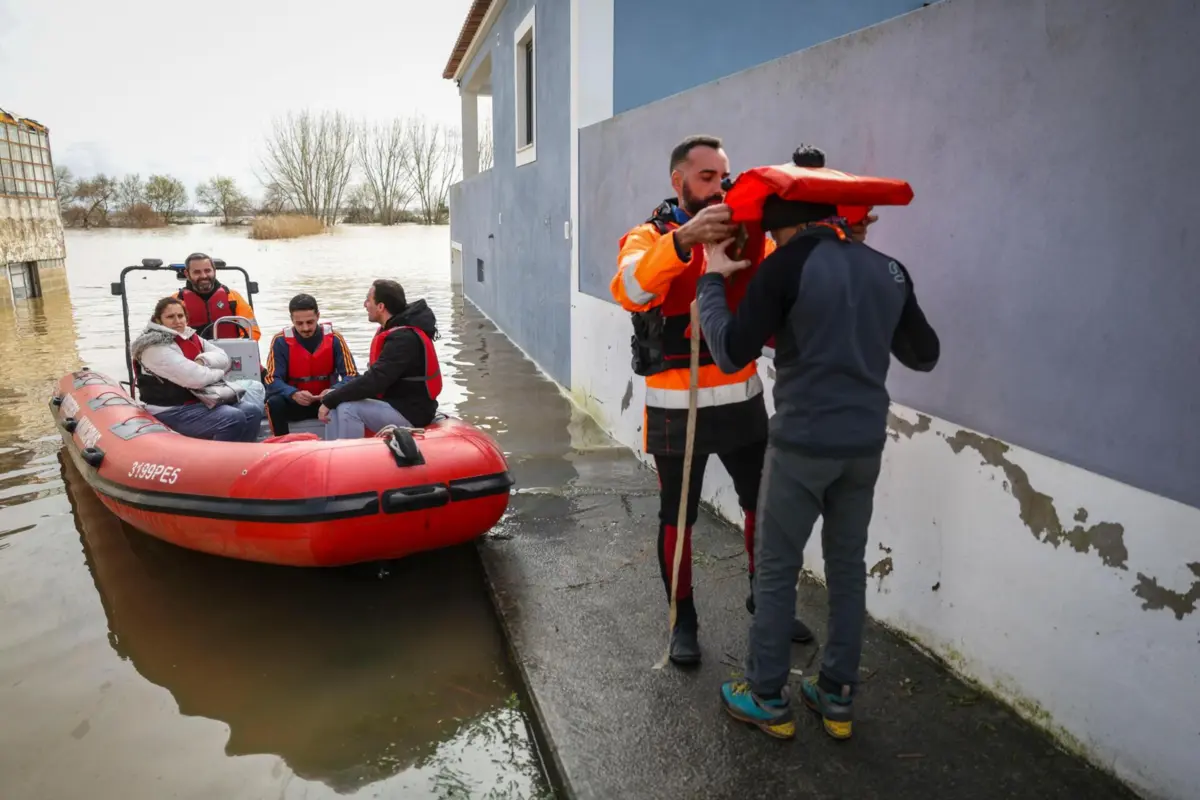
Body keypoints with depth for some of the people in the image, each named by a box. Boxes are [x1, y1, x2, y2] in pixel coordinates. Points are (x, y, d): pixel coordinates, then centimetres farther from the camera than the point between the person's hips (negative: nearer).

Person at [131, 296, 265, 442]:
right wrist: (217, 372, -5)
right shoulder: (155, 347, -15)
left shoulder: (190, 336, 11)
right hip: (172, 410, -8)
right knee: (233, 418, -26)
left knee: (252, 411, -8)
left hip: (200, 399, 8)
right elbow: (194, 378, -24)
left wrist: (203, 360, -13)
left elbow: (224, 359, 8)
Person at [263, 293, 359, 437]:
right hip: (294, 403, 0)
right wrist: (294, 394, -37)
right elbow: (273, 380, -15)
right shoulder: (281, 341, -10)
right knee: (274, 403, -31)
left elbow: (351, 375, -11)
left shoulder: (333, 338, -10)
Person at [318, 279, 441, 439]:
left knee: (348, 409, -22)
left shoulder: (404, 338, -23)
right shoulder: (397, 328, 7)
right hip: (398, 403, 10)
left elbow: (374, 381, -27)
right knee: (338, 401, 3)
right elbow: (376, 376, 13)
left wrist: (329, 400, -18)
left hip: (411, 413, -10)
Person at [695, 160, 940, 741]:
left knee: (776, 571, 8)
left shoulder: (787, 266, -11)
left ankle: (767, 699, 20)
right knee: (848, 568, 16)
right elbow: (925, 354, 16)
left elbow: (732, 354, -13)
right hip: (865, 444, 6)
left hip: (802, 443, -6)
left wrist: (712, 280, -1)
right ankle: (837, 698, 27)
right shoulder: (889, 270, 7)